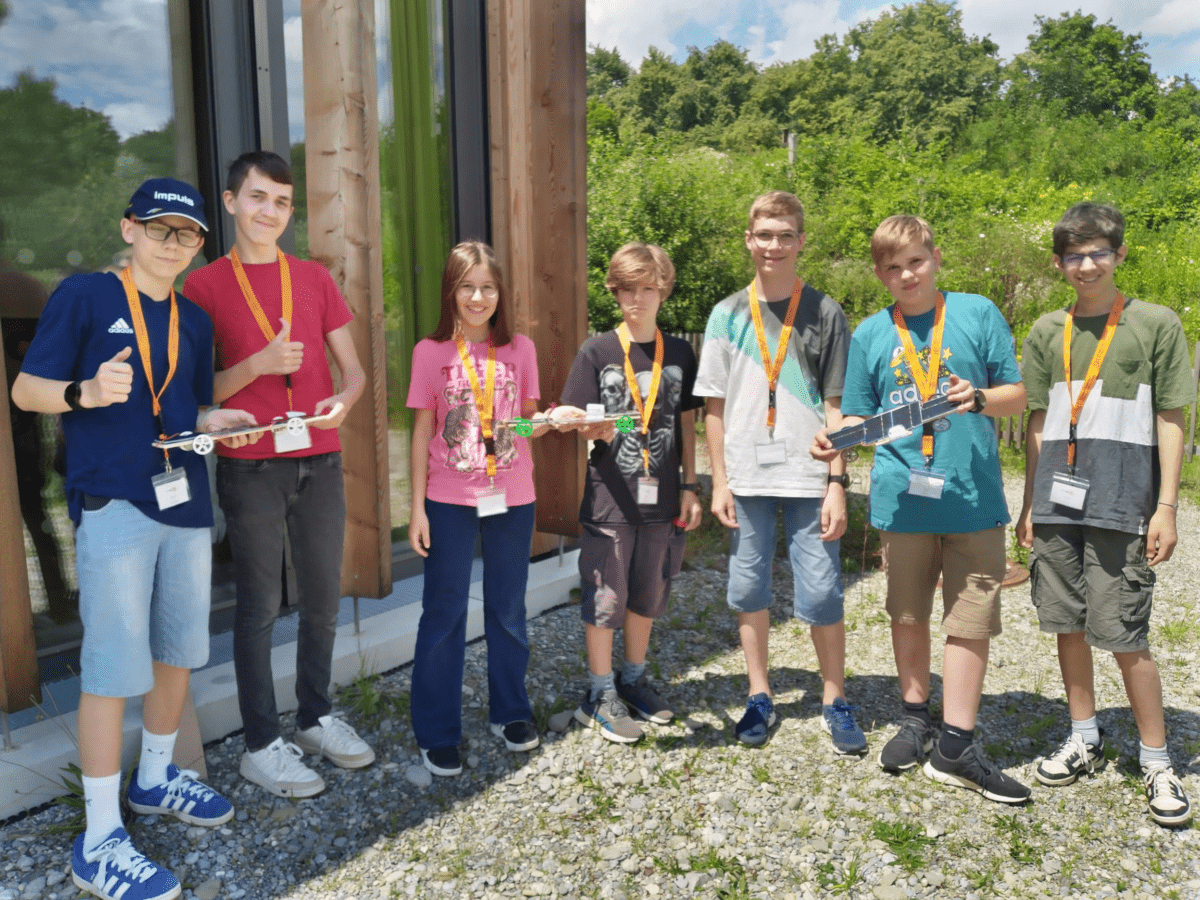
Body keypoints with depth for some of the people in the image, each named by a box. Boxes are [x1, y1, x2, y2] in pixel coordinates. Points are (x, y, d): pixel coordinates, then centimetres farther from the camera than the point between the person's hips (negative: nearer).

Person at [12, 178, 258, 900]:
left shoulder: (195, 321, 15)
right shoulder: (84, 296, -1)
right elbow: (28, 389, -3)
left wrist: (215, 422, -1)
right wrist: (87, 392, -23)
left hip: (186, 502, 6)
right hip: (114, 506, -6)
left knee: (179, 651, 15)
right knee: (115, 668, -4)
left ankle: (157, 778, 36)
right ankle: (99, 842, 8)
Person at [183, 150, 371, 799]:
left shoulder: (314, 278, 10)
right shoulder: (205, 285, 0)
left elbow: (352, 367, 11)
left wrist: (343, 399, -11)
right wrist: (258, 365, -18)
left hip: (320, 460, 4)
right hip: (251, 466, -4)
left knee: (323, 598, 12)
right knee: (260, 606, 3)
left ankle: (316, 718, 30)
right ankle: (261, 745, 16)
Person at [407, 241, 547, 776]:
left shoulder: (520, 349, 2)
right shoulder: (431, 352, -2)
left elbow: (528, 424, 9)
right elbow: (422, 433, 0)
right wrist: (417, 507, -3)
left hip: (512, 497, 2)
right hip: (449, 500, -1)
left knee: (508, 609, 13)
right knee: (443, 614, 4)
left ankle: (509, 712, 30)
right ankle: (436, 733, 17)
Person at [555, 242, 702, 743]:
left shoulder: (679, 353, 6)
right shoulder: (597, 352, -4)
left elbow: (686, 421, 10)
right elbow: (574, 420, -6)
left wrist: (690, 486, 6)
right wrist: (596, 429, -28)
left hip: (661, 497, 3)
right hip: (610, 498, -3)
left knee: (648, 595, 15)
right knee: (604, 598, 4)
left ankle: (633, 680, 34)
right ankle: (600, 696, 19)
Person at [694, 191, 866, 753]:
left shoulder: (825, 314, 2)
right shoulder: (727, 315, 6)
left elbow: (835, 406, 0)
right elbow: (715, 405, 6)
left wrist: (836, 483, -6)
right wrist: (719, 480, 1)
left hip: (808, 478, -2)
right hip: (746, 479, 2)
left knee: (821, 592, 0)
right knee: (748, 588, 9)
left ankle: (835, 702, 19)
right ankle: (759, 697, 25)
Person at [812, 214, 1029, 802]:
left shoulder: (978, 313, 1)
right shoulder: (869, 335, 5)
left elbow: (1017, 395, 3)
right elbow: (859, 418, 9)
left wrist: (980, 396, -18)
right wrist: (833, 440, -12)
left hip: (973, 495, -1)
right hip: (902, 497, 1)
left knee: (972, 617, 2)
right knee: (908, 616, 13)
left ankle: (956, 747, 13)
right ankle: (916, 721, 31)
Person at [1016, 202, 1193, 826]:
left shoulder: (1155, 324, 2)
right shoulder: (1047, 332, 11)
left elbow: (1170, 421, 1)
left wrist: (1166, 507, -5)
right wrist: (1030, 504, 11)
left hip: (1121, 503, -4)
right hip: (1057, 499, 4)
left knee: (1124, 635, -3)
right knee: (1067, 625, 10)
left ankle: (1157, 762, 13)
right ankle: (1084, 739, 26)